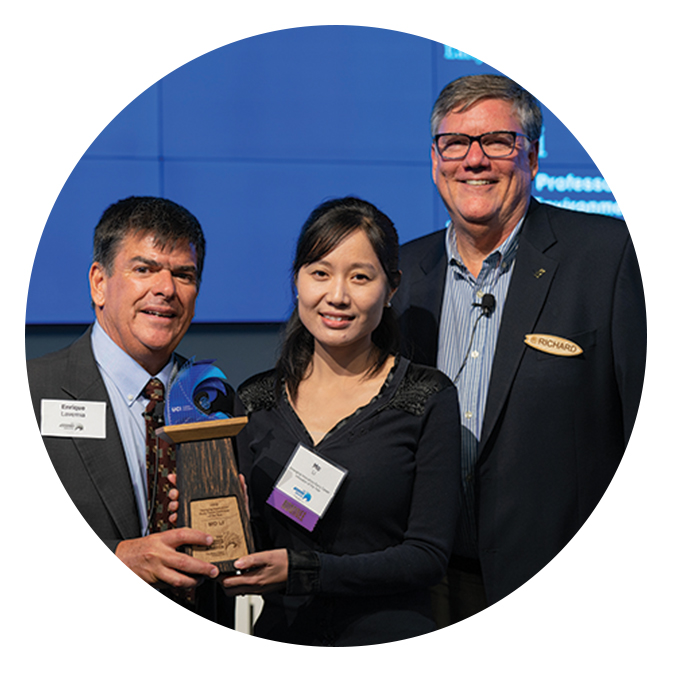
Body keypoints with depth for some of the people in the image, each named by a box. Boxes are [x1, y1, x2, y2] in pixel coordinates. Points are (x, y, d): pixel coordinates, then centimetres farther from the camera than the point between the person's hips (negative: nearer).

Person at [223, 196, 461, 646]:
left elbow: (428, 556, -12)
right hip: (281, 638, 3)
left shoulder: (428, 400, -8)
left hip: (390, 642, -3)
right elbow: (246, 547, 6)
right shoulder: (256, 402, 3)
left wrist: (300, 571, -21)